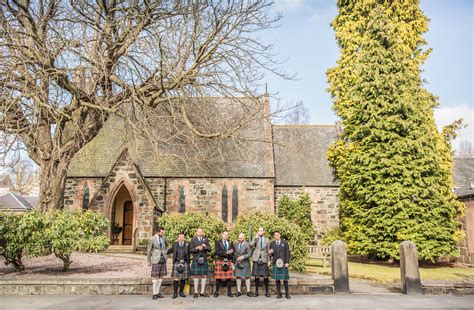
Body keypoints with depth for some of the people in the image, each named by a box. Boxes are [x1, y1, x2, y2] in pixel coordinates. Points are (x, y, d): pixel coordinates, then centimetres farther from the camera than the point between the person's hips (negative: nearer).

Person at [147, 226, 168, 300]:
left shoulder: (163, 237, 4)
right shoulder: (152, 239, -10)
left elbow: (166, 245, 24)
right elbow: (148, 251, -3)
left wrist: (165, 252, 10)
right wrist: (149, 262, 0)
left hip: (163, 259, 5)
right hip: (156, 260, -5)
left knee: (161, 276, 7)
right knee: (155, 276, -4)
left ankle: (157, 292, 16)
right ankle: (154, 294, 4)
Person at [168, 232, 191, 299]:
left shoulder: (187, 244, 3)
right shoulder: (174, 244, 5)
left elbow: (188, 254, 8)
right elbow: (170, 250, 20)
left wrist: (188, 263, 7)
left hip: (185, 263, 1)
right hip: (177, 263, -1)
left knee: (183, 278, 6)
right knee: (176, 279, -4)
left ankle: (181, 292, 19)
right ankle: (175, 293, 5)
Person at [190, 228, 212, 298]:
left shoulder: (206, 239, 9)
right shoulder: (193, 240, 4)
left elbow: (209, 250, 4)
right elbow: (191, 250, -2)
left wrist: (206, 247, -16)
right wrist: (197, 248, -18)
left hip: (204, 260, 2)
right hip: (196, 260, -2)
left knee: (204, 276, 3)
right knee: (196, 276, 0)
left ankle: (202, 292, 10)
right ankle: (196, 292, 6)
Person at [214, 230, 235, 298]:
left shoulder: (230, 243, 13)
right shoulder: (218, 242, 4)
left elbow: (232, 253, 12)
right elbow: (217, 252, -9)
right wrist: (226, 252, -17)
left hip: (228, 262, 2)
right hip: (220, 262, -2)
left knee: (229, 277, 0)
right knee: (218, 277, 0)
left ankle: (229, 292, 8)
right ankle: (217, 292, 11)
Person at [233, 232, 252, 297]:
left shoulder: (247, 244, -11)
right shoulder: (235, 244, 1)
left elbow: (249, 254, -14)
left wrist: (242, 257, -24)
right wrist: (234, 259, 5)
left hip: (245, 263, -3)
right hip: (237, 263, 3)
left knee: (247, 277, 3)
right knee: (238, 276, 5)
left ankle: (248, 291, 10)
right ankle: (239, 291, 12)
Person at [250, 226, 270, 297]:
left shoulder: (267, 240, 9)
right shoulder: (255, 239, 8)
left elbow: (268, 251, 10)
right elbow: (251, 245, -13)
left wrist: (268, 260, 3)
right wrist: (256, 237, -13)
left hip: (264, 260, 0)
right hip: (256, 259, 0)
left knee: (265, 276, -1)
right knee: (256, 276, 1)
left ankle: (266, 292, 11)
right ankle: (256, 291, 12)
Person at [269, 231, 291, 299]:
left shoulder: (285, 242, 4)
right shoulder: (272, 243, 10)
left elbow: (287, 253, 0)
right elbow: (271, 254, 13)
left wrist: (287, 262, -8)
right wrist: (270, 253, -11)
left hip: (283, 263, -2)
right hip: (275, 263, 2)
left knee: (285, 279, 0)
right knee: (277, 279, 2)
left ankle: (287, 293, 11)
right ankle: (279, 294, 10)